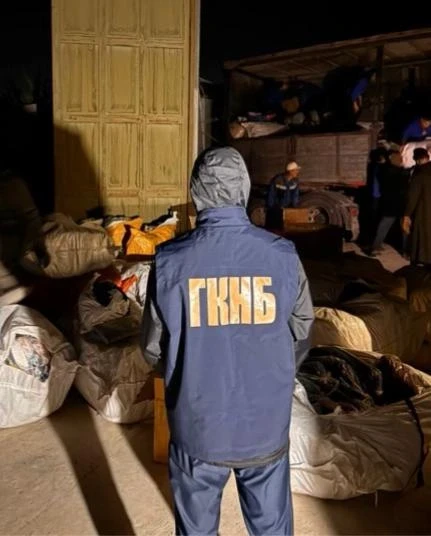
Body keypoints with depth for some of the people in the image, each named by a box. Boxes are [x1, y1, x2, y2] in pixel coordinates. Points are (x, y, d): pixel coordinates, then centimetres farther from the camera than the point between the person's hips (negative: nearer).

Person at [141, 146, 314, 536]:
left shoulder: (170, 262, -16)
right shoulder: (283, 256, -14)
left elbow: (153, 349, -5)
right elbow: (302, 329, 1)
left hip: (197, 427, 0)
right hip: (266, 426, 1)